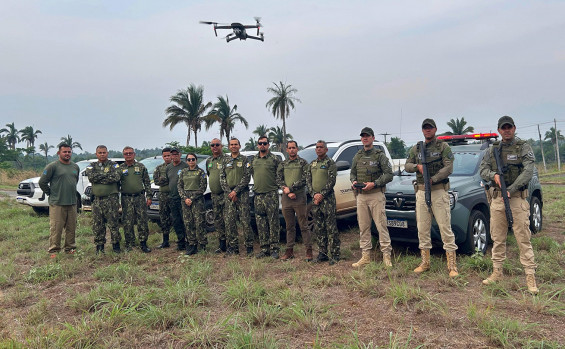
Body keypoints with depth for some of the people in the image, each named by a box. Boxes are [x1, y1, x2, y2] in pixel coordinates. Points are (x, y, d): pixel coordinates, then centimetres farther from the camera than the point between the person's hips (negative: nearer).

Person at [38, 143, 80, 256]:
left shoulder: (75, 167, 12)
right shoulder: (53, 166, -7)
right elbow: (42, 182, -5)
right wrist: (51, 193, -1)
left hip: (72, 203, 6)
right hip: (57, 204, -5)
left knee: (71, 228, 11)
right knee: (56, 228, -4)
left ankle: (70, 248, 21)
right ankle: (54, 250, 6)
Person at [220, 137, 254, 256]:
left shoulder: (244, 159, 4)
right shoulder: (225, 160, 14)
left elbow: (246, 177, -5)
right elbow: (222, 177, 9)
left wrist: (236, 191, -13)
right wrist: (229, 192, -4)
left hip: (242, 193, -3)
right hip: (229, 194, 4)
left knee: (245, 221, -6)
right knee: (229, 221, 2)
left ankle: (249, 247, 2)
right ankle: (233, 247, 11)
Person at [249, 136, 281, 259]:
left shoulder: (274, 159, -1)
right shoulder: (253, 160, 13)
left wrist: (276, 185, 0)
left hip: (271, 194, -5)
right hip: (258, 195, 5)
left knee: (273, 223, -3)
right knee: (261, 224, 7)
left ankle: (274, 249, 4)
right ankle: (264, 249, 16)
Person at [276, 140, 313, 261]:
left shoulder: (303, 163, 2)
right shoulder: (282, 165, 13)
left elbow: (304, 180, -8)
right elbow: (279, 180, 5)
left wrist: (290, 188, -14)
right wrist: (288, 192, -9)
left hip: (299, 198, -4)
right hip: (286, 198, 4)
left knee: (304, 225, -2)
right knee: (289, 226, 10)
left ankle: (309, 250, 3)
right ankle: (289, 250, 17)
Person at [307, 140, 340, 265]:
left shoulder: (330, 163, -1)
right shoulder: (312, 164, 16)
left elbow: (332, 181, -10)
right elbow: (308, 180, 11)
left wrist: (322, 194, -17)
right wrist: (314, 194, -4)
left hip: (327, 198, -6)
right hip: (315, 199, 6)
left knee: (331, 228, -5)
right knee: (319, 228, 9)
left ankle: (334, 255, 1)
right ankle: (322, 253, 18)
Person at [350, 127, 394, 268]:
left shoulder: (380, 155, -1)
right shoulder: (357, 156, 14)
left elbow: (389, 174, -6)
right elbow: (352, 172, 23)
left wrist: (374, 184, -16)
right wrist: (353, 181, 1)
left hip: (376, 195, -5)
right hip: (361, 196, 5)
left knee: (381, 226, -5)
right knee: (363, 227, 6)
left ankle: (386, 256, 1)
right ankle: (365, 256, 13)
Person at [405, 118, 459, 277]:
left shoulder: (443, 147, 1)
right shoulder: (416, 149, 15)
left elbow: (448, 168, -9)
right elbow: (407, 165, 11)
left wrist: (432, 180, -18)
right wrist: (417, 166, -10)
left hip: (439, 191, -4)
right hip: (421, 192, 4)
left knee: (445, 227, -6)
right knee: (422, 228, 7)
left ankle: (452, 265, -1)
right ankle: (425, 263, 17)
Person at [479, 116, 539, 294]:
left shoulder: (523, 147, 0)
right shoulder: (492, 150, 12)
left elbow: (528, 172, -10)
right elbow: (483, 170, 10)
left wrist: (511, 189, -19)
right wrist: (493, 175, -12)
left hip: (517, 197, -4)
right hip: (497, 198, 4)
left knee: (523, 238, -4)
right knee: (497, 238, 9)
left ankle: (530, 276, 1)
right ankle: (497, 272, 19)